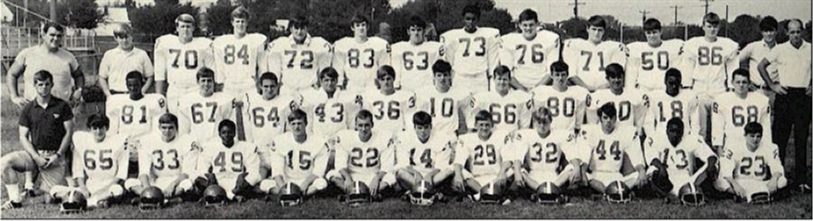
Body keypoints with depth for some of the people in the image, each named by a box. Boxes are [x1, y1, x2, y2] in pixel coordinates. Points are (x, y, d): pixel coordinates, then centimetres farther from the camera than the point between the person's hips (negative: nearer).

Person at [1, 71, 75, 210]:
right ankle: (15, 200, -10)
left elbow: (69, 132, 1)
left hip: (55, 157, -2)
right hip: (34, 153, 2)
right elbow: (23, 137, 3)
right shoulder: (28, 109, 5)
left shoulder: (62, 106, 1)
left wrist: (58, 155, -10)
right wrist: (36, 157, -12)